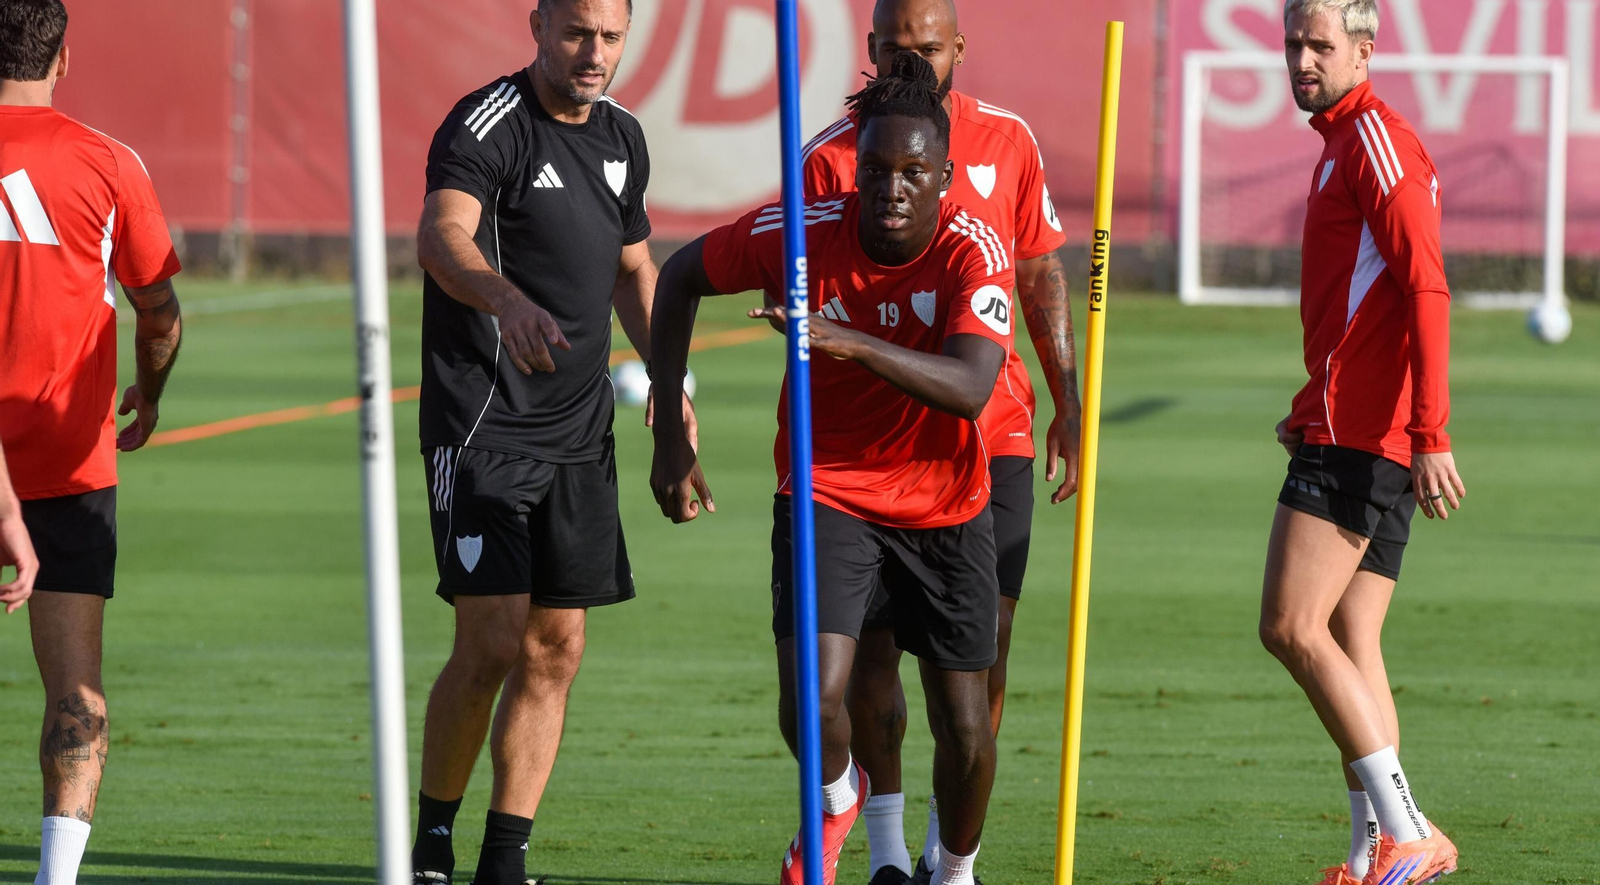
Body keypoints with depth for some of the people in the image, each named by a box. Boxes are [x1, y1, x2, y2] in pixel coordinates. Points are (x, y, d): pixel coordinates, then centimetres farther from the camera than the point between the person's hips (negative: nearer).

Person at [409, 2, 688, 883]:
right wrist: (509, 300, -52)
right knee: (492, 642, -12)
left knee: (555, 648, 5)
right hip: (481, 424, -7)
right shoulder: (487, 125, -13)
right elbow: (440, 236, -32)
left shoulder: (621, 135, 11)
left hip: (579, 431, 7)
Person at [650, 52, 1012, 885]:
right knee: (812, 704, -18)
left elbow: (969, 388, -38)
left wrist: (852, 343, -52)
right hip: (826, 491, 0)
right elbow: (681, 277, 1)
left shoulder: (974, 254, -21)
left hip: (945, 506, 0)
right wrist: (671, 433, -2)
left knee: (965, 731, 3)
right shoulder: (805, 232, -17)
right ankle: (838, 798, 18)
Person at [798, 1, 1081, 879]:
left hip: (993, 431, 2)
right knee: (873, 640, -5)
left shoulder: (1007, 141, 6)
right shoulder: (830, 159, -2)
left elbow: (1041, 275, 14)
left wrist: (1068, 403, 12)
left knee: (983, 646, 1)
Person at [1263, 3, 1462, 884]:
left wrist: (1430, 435, -24)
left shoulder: (1375, 136, -9)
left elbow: (1426, 289, -18)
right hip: (1370, 440, 10)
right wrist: (1312, 414, 29)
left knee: (1292, 627, -15)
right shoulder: (1341, 146, 23)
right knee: (1350, 649, 7)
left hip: (1356, 437, -10)